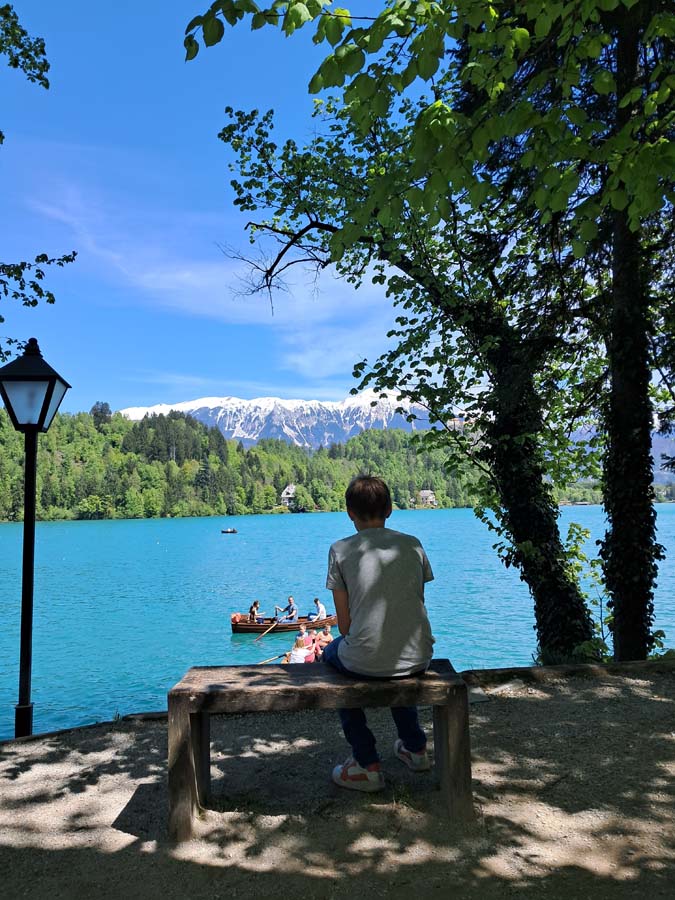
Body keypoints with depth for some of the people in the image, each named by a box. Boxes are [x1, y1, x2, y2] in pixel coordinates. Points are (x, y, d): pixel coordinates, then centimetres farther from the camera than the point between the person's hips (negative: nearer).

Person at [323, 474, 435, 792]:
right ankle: (415, 747, 45)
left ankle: (367, 764, 25)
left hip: (366, 661, -4)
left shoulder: (341, 550, -4)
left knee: (331, 653, 30)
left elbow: (345, 625, -2)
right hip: (418, 659, 4)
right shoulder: (413, 545, 5)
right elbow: (416, 605, 13)